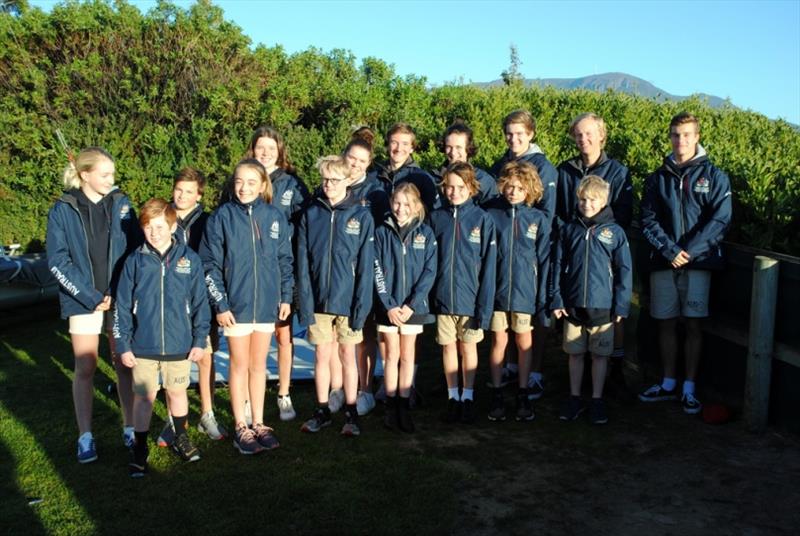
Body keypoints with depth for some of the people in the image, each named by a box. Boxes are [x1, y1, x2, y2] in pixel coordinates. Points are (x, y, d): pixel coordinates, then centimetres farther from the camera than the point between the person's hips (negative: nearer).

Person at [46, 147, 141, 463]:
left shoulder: (121, 205, 2)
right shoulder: (63, 210, -4)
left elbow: (137, 250, 4)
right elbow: (57, 261, -6)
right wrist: (90, 297, -11)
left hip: (121, 299, 2)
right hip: (83, 302, -2)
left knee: (125, 364, 7)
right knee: (85, 368, 4)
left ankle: (130, 428, 19)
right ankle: (85, 437, 14)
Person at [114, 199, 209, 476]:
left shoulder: (189, 259, -4)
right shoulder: (135, 261, -3)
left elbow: (200, 302, 1)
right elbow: (122, 306, 1)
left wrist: (199, 340, 0)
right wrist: (123, 345, -1)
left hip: (180, 345, 0)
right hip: (143, 346, 0)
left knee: (177, 391, 16)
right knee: (144, 396, 8)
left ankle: (181, 438, 36)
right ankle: (139, 449, 24)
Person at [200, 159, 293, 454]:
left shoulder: (275, 217, 1)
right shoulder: (222, 217, -6)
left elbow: (285, 260, 9)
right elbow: (210, 264, -5)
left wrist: (286, 296, 6)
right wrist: (220, 304, -9)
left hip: (267, 303, 2)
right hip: (235, 304, -2)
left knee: (259, 365, 13)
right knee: (240, 365, 8)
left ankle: (259, 423, 25)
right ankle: (241, 427, 20)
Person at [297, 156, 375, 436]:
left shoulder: (361, 216, -4)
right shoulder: (311, 215, 2)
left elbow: (365, 264, -7)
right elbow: (303, 262, 0)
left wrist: (361, 305, -11)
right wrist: (305, 302, -6)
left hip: (348, 300, -2)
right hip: (319, 300, 2)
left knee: (347, 355, 9)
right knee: (322, 356, 12)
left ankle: (351, 413, 21)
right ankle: (322, 411, 26)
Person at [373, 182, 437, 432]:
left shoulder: (425, 233, 0)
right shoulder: (382, 232, 0)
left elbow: (429, 271, -4)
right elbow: (377, 271, -3)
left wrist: (411, 304, -12)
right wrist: (388, 305, -12)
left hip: (413, 305, 0)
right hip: (388, 306, 0)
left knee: (407, 356, 9)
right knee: (392, 355, 6)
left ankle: (404, 407, 17)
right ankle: (391, 407, 15)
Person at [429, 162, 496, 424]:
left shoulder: (482, 219, -7)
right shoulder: (436, 218, 0)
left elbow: (488, 266, -8)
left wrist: (484, 306, -11)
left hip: (470, 298, -2)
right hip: (443, 297, 2)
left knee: (468, 346, 12)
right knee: (449, 347, 13)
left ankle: (468, 397, 27)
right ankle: (453, 397, 27)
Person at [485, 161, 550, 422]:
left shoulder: (538, 219, -2)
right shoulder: (492, 215, -2)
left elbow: (544, 261, 0)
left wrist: (543, 296, -3)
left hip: (525, 291, 0)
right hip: (497, 290, 0)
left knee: (525, 343, 11)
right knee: (499, 342, 8)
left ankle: (523, 395, 25)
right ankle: (497, 395, 21)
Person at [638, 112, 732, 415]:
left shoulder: (714, 177, 2)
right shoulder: (658, 178, 9)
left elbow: (719, 220, -6)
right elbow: (648, 221, 3)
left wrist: (689, 251, -14)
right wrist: (670, 250, -11)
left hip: (698, 262, -2)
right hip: (663, 262, 2)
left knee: (693, 325, 0)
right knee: (666, 323, 8)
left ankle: (689, 389, 9)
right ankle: (668, 384, 21)